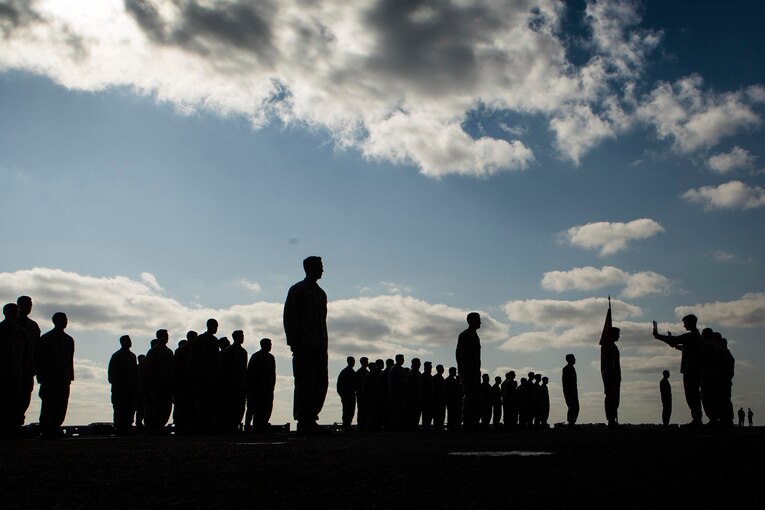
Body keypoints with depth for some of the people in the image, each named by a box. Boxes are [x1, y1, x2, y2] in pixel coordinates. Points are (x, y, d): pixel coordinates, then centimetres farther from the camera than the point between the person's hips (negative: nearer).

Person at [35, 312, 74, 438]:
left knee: (61, 407, -1)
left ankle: (54, 429, 5)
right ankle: (46, 431, 1)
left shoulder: (68, 340, 15)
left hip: (63, 379, 5)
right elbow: (38, 360, -1)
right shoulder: (46, 339, 0)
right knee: (48, 406, -5)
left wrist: (69, 377, 9)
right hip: (49, 379, -5)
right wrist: (42, 377, -7)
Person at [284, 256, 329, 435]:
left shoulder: (320, 293, 22)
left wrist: (324, 345, 15)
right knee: (305, 383, -8)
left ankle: (310, 421, 8)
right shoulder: (297, 290, 0)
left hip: (319, 346, 7)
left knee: (321, 383, 3)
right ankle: (304, 423, -5)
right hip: (304, 346, -7)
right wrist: (294, 343, -14)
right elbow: (289, 318, -6)